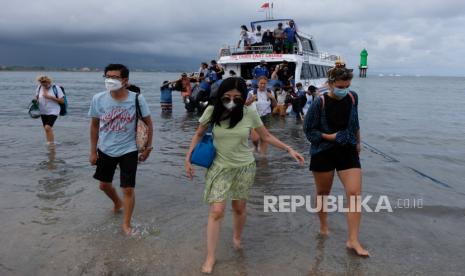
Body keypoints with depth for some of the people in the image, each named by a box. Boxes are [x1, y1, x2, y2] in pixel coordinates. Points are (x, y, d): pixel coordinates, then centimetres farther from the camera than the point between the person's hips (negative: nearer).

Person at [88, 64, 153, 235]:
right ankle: (117, 202, 54)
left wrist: (148, 147, -1)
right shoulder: (98, 99, -12)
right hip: (105, 150, 3)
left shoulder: (137, 99, -17)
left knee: (128, 189, -1)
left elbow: (148, 123, -3)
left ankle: (126, 225, 20)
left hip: (128, 151, -3)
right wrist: (93, 151, 5)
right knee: (104, 184, 21)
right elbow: (94, 126, 2)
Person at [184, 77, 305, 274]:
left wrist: (289, 149, -6)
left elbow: (266, 136, 0)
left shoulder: (250, 112, -12)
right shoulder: (212, 111, -12)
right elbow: (199, 135, 3)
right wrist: (188, 158, -2)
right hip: (220, 167, 0)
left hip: (244, 167, 1)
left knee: (239, 208, 14)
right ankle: (210, 258, 8)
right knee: (216, 212, -5)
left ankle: (237, 237, 45)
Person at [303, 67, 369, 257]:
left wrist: (357, 142, 22)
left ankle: (353, 240, 0)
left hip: (348, 151, 3)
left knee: (355, 194, -8)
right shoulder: (320, 102, -14)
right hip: (323, 153, -3)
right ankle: (323, 226, 39)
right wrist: (330, 136, -18)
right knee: (323, 193, 13)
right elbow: (308, 130, -8)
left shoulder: (353, 98, -1)